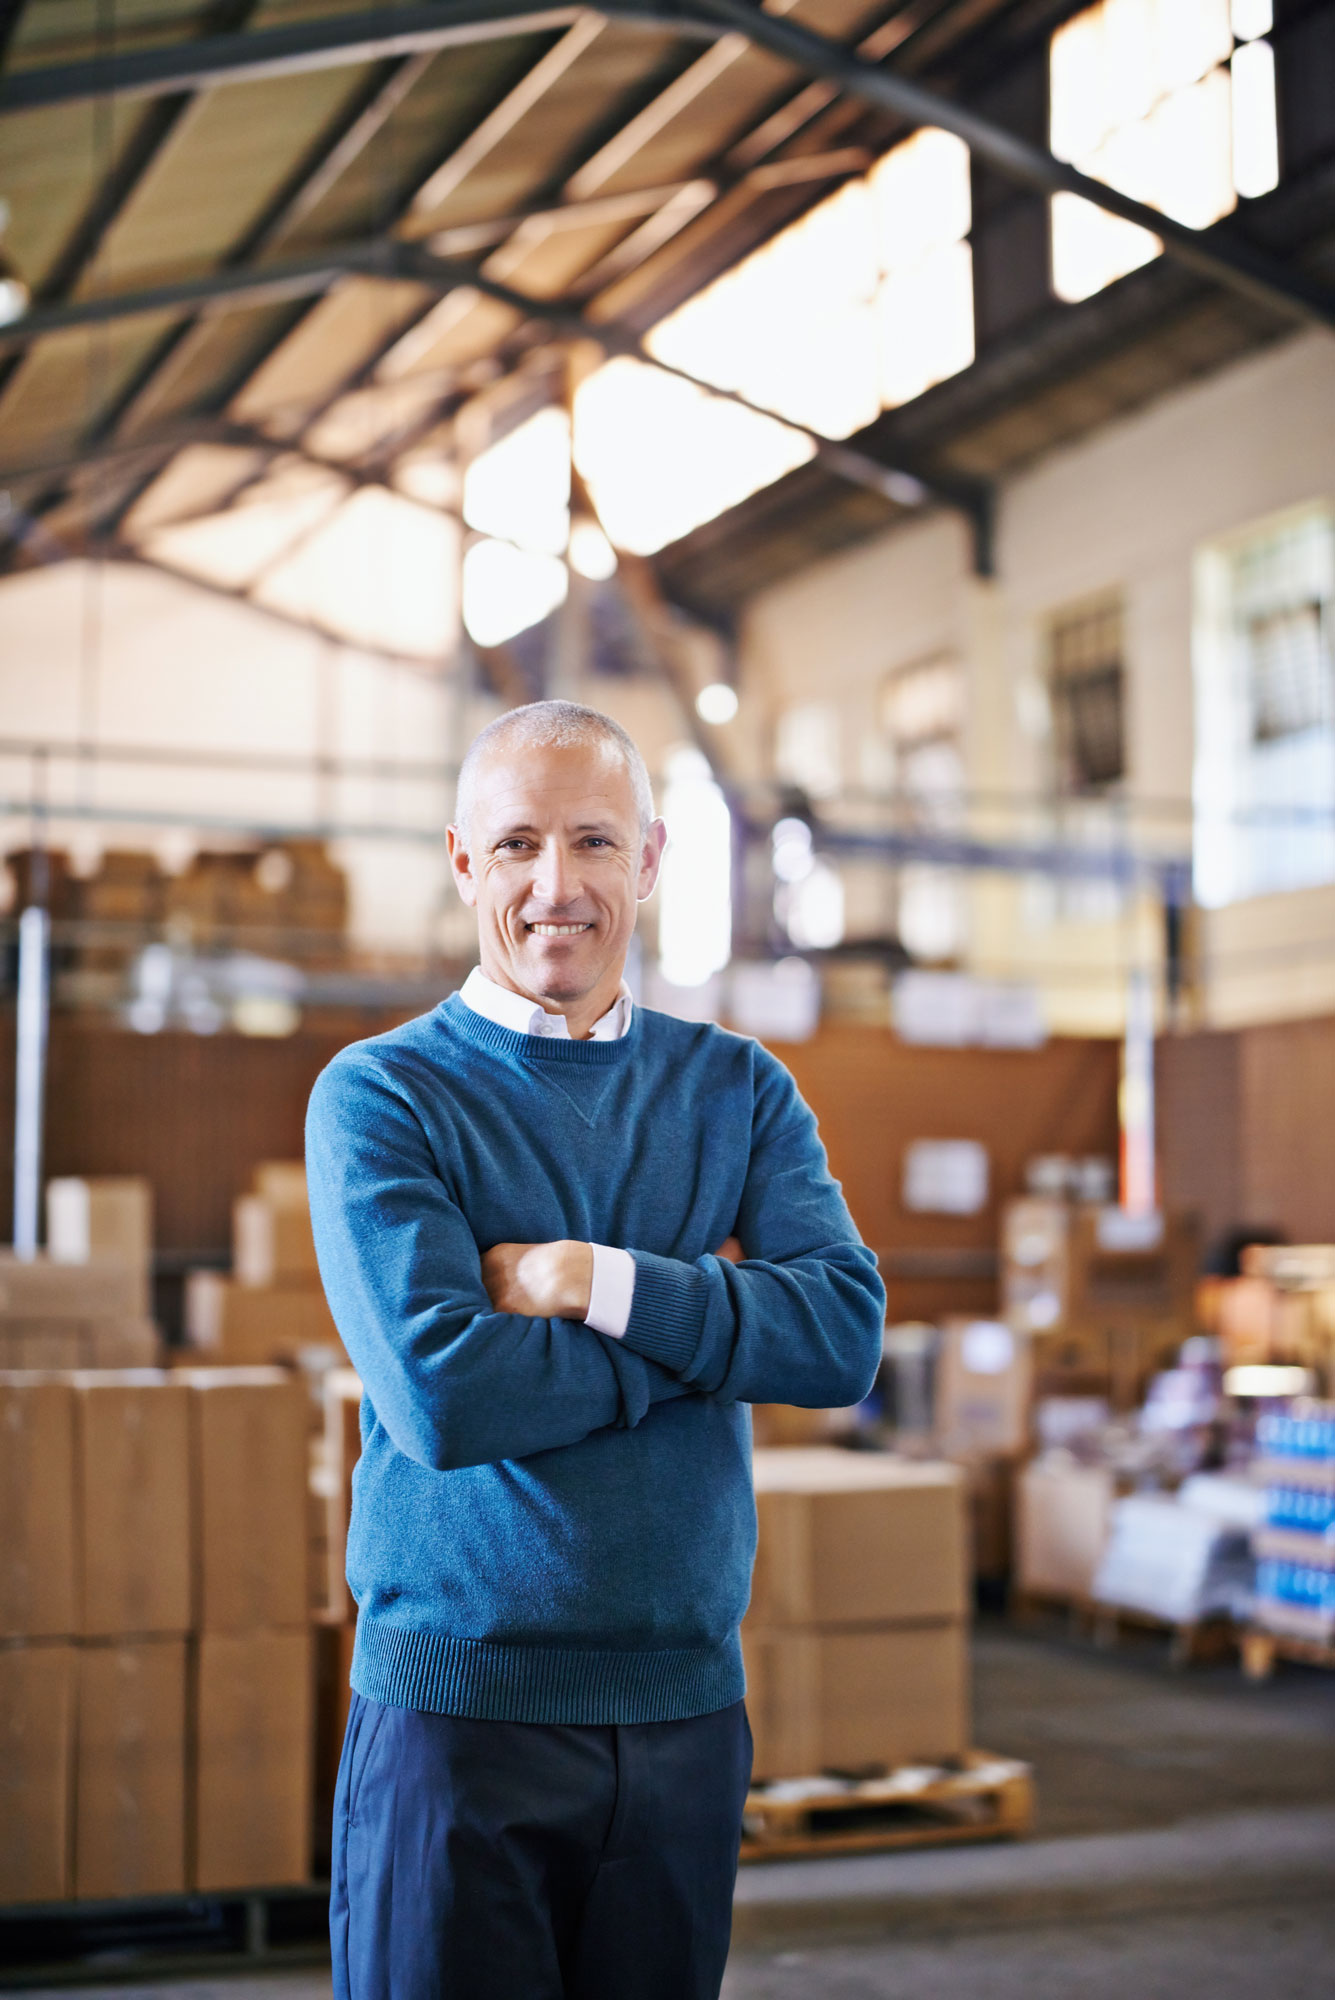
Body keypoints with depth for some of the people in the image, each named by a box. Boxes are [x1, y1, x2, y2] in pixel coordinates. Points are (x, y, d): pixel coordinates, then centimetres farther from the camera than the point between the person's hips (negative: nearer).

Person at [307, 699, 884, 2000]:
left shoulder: (738, 1090, 8)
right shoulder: (379, 1095, -4)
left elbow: (846, 1334, -7)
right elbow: (440, 1392, -18)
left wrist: (593, 1282, -16)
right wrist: (704, 1323, -10)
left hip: (688, 1704, 4)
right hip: (456, 1707, -3)